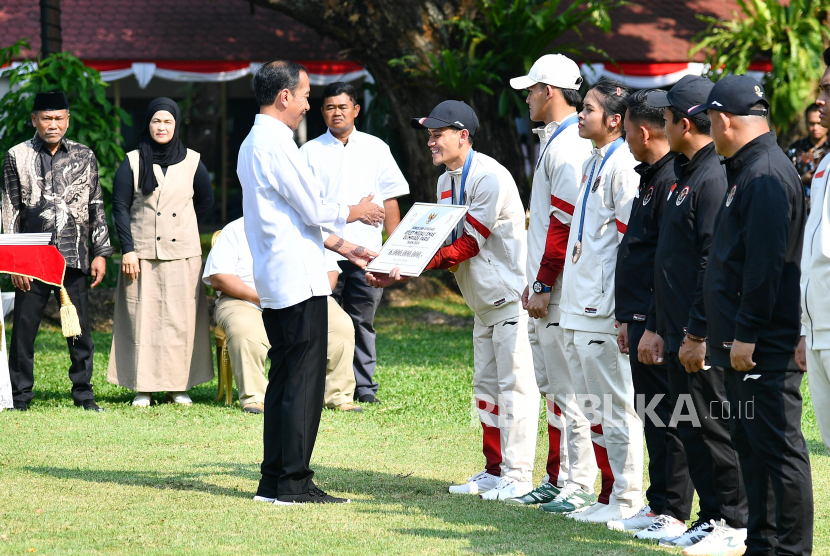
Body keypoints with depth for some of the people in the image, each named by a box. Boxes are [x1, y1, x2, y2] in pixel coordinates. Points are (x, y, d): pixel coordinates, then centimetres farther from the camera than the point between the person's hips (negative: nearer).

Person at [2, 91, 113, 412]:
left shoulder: (84, 156, 11)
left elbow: (96, 207, 14)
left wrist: (100, 253, 7)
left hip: (74, 257, 1)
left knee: (80, 329, 1)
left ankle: (83, 394, 11)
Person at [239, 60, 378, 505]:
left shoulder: (253, 143, 18)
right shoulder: (276, 143, -15)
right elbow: (315, 211, -15)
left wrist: (345, 248, 22)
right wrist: (354, 213, 5)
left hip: (274, 284, 10)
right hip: (299, 282, -10)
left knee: (284, 381, 13)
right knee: (304, 382, -7)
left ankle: (273, 482, 14)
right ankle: (293, 483, -6)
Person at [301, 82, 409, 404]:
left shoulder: (375, 148, 11)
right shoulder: (310, 151, 8)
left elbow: (390, 199, 11)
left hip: (367, 250, 1)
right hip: (323, 252, -1)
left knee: (362, 321, 4)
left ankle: (364, 386, 9)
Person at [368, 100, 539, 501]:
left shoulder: (490, 178, -19)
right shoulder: (446, 182, 12)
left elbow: (469, 244, -22)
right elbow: (447, 244, 8)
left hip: (510, 295, -10)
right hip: (483, 301, 10)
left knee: (514, 384, -9)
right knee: (486, 385, 13)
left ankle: (517, 475, -7)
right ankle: (494, 471, 20)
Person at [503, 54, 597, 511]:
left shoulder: (568, 145, -15)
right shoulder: (554, 141, 18)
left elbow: (564, 222, -20)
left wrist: (543, 286, -19)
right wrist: (535, 282, 21)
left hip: (560, 292, -11)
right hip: (544, 288, 11)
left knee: (566, 389, -8)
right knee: (552, 387, 14)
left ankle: (579, 485, -6)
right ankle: (557, 479, 19)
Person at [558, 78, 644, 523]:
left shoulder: (623, 166, -13)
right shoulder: (591, 164, 17)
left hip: (604, 311, -10)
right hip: (577, 308, 10)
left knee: (615, 407, -4)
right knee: (593, 408, 14)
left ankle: (627, 500, 1)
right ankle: (608, 496, 21)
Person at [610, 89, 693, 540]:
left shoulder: (671, 181, -17)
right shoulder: (651, 178, 17)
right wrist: (629, 319, 22)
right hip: (642, 319, 10)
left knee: (667, 418, -5)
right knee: (653, 417, 14)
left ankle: (673, 514, -1)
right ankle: (658, 506, 21)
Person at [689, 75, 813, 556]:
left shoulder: (766, 176, -16)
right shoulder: (748, 170, 18)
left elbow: (766, 264, -22)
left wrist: (748, 334, -22)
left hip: (765, 348, -11)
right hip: (743, 342, 11)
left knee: (777, 447, -8)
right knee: (752, 443, 15)